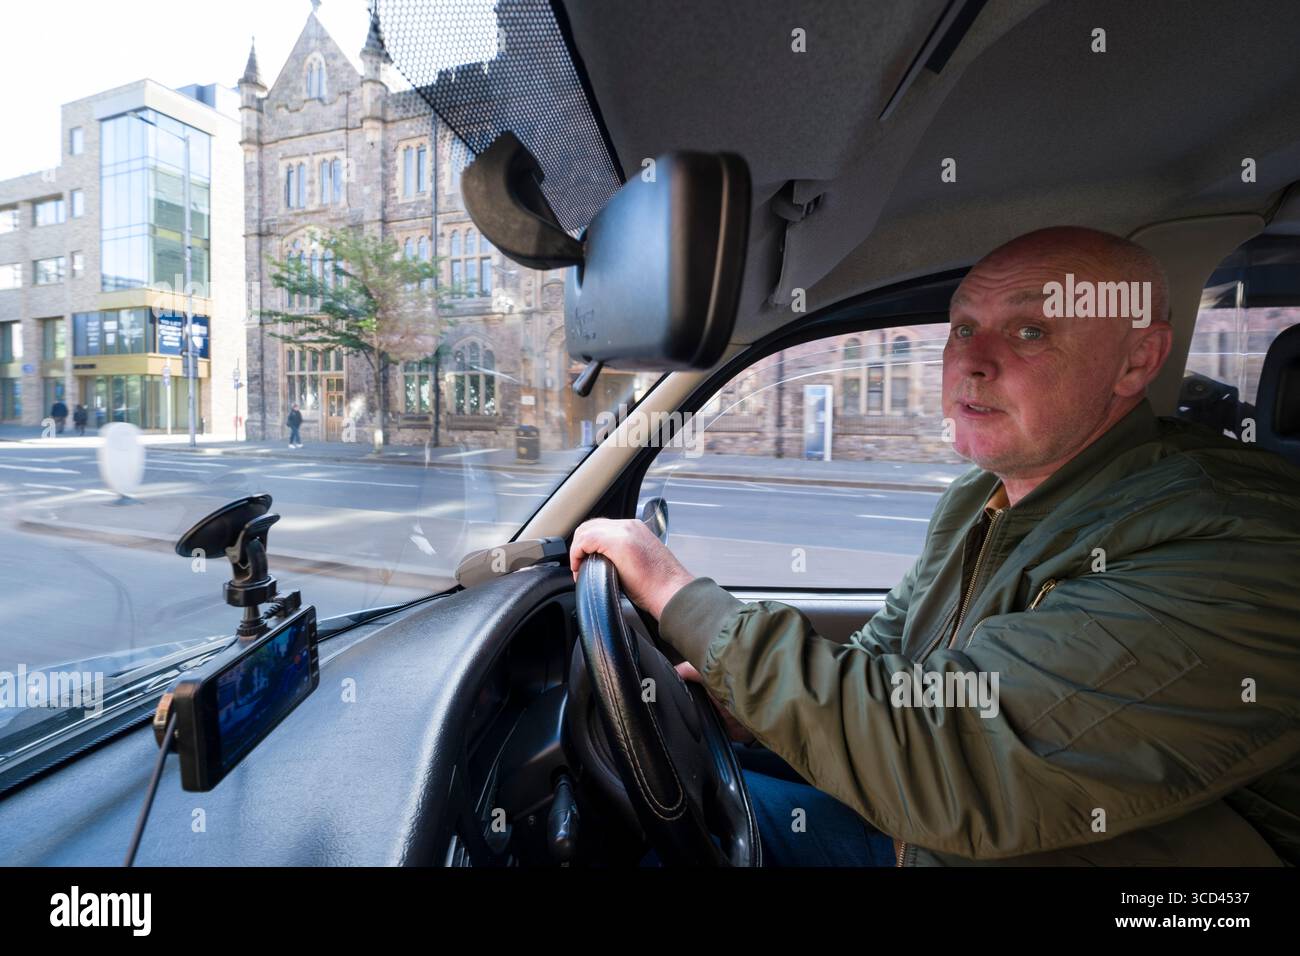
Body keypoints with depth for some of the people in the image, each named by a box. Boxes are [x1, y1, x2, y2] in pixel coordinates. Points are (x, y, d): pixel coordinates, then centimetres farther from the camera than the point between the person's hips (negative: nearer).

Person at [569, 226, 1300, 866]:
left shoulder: (1228, 546, -29)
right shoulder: (977, 502, -1)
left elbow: (953, 757, -35)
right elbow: (881, 655, 7)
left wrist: (680, 596, -31)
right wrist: (731, 687, -8)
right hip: (916, 834, 7)